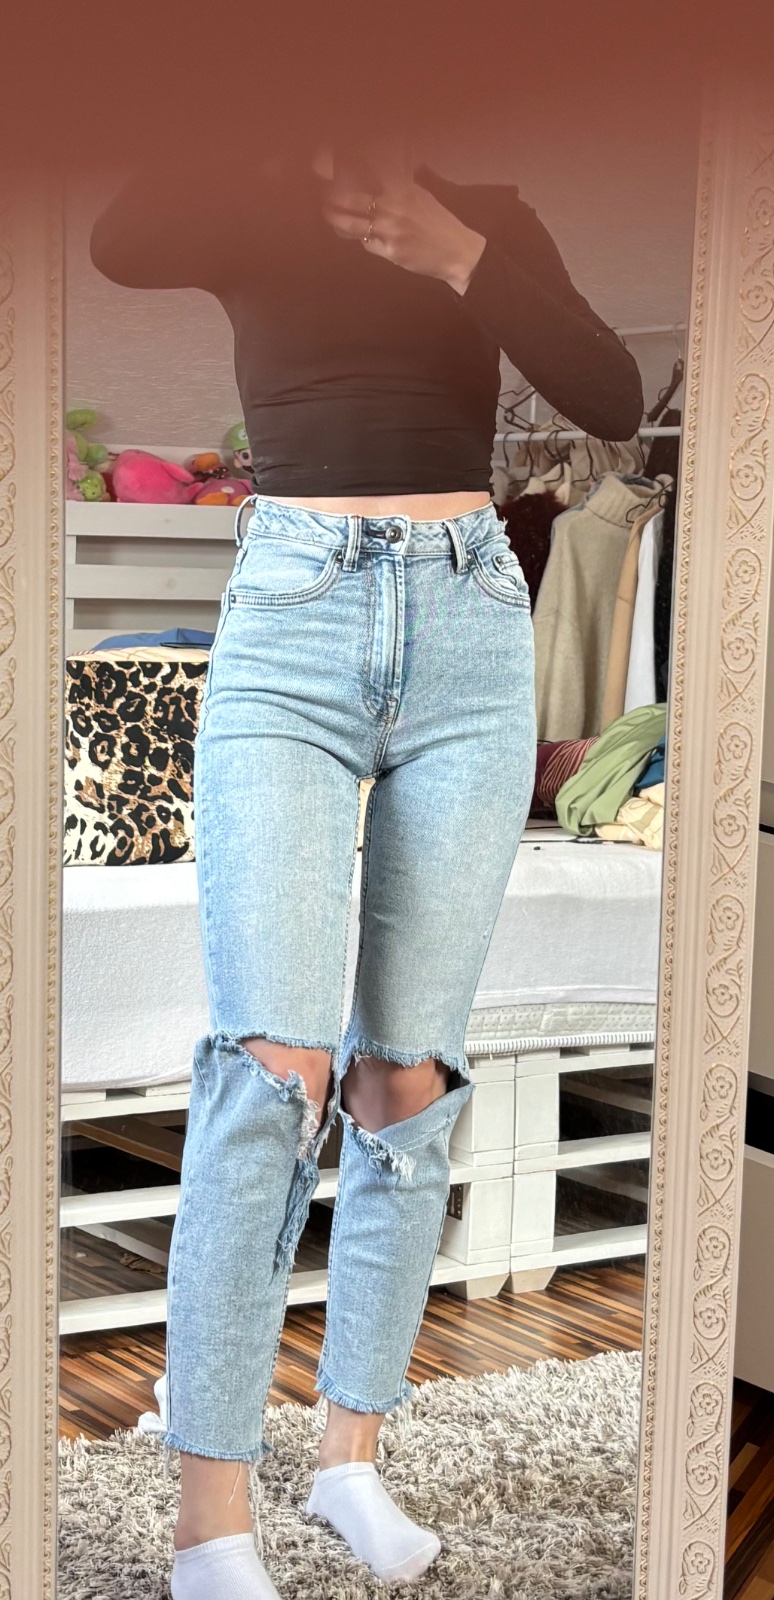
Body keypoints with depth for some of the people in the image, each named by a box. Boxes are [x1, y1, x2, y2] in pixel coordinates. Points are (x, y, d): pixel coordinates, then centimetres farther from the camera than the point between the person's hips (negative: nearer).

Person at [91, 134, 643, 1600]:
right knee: (275, 1068, -15)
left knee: (409, 1076, 1)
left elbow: (613, 400, -2)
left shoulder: (490, 219, 14)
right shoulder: (258, 212, 9)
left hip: (470, 629, 2)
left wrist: (462, 256, -9)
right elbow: (119, 246, -14)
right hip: (290, 618, -2)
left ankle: (353, 1453, 14)